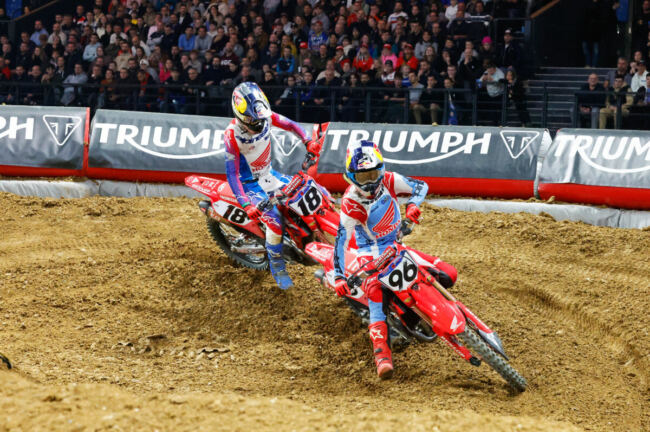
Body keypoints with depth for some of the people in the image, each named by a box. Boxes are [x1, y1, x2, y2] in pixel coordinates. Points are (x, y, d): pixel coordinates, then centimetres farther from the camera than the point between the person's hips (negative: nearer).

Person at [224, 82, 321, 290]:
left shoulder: (266, 117, -13)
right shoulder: (232, 135, -28)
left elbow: (292, 125, 3)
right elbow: (232, 173, -26)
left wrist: (309, 142, -16)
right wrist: (245, 204, -34)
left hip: (269, 175, 7)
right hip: (250, 184, -7)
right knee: (274, 221, -25)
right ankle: (278, 270, -6)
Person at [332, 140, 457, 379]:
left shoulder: (388, 180, -9)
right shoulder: (351, 203, -21)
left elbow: (421, 186, -2)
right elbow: (341, 240, -24)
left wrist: (413, 204, -26)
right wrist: (339, 276, -34)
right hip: (371, 254, -5)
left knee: (448, 275, -8)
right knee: (376, 293, -37)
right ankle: (382, 353, -45)